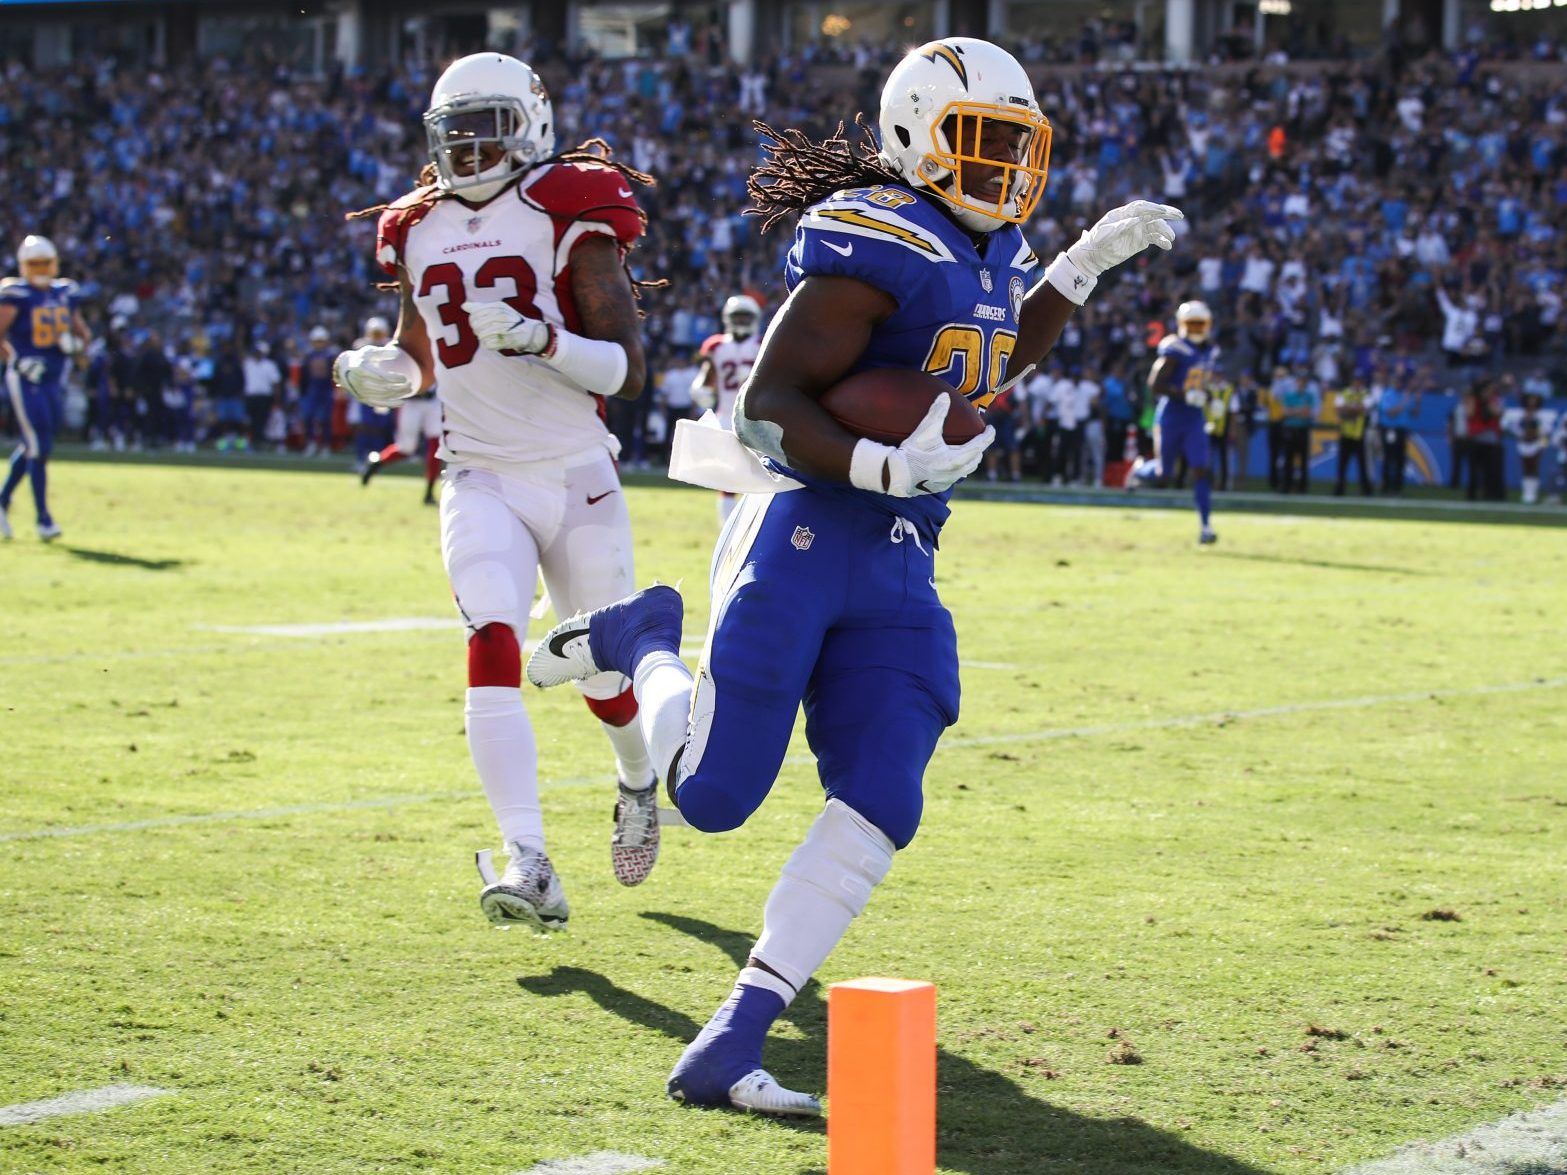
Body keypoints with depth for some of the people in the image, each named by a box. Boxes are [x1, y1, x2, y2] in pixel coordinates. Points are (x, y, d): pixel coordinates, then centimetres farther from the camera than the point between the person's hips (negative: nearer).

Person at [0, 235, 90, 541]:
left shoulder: (65, 294, 9)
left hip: (54, 382, 6)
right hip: (25, 381, -6)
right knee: (40, 447, -10)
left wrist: (77, 341, -3)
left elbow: (81, 330, 19)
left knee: (32, 447, 13)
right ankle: (43, 518, -5)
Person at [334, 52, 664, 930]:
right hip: (481, 483, 3)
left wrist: (537, 337, -29)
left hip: (577, 479, -3)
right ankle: (529, 866, -28)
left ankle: (639, 781, 46)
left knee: (607, 675, 10)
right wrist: (380, 372, 0)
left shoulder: (570, 218, -8)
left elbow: (627, 370, -13)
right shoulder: (422, 232, 8)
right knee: (494, 651, -21)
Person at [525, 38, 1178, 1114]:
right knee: (713, 795, -4)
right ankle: (642, 639, 28)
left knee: (880, 807, -5)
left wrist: (1088, 263, 25)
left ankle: (727, 1050, -3)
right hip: (798, 539, -8)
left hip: (897, 568, 8)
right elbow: (766, 407, -17)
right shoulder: (879, 247, -15)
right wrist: (885, 464, -30)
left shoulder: (993, 251, 13)